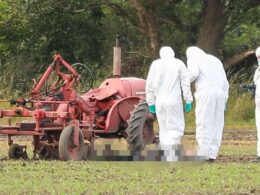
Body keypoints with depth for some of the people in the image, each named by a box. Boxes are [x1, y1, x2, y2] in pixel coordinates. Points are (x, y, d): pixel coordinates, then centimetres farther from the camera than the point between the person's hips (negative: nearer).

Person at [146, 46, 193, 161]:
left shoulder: (155, 64, 6)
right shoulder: (179, 64, 3)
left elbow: (149, 85, 3)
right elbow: (186, 84, -4)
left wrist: (151, 103, 9)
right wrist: (188, 101, -1)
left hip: (159, 101, 3)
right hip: (174, 101, -3)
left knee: (164, 128, 14)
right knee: (176, 129, 0)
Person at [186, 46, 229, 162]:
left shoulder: (193, 59, 9)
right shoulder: (215, 60, 26)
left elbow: (193, 73, -11)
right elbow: (225, 82, 20)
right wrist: (224, 101, 19)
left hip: (205, 93, -5)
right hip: (220, 93, 5)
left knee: (203, 124, -6)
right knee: (216, 125, 6)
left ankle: (203, 155, -12)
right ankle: (212, 154, 2)